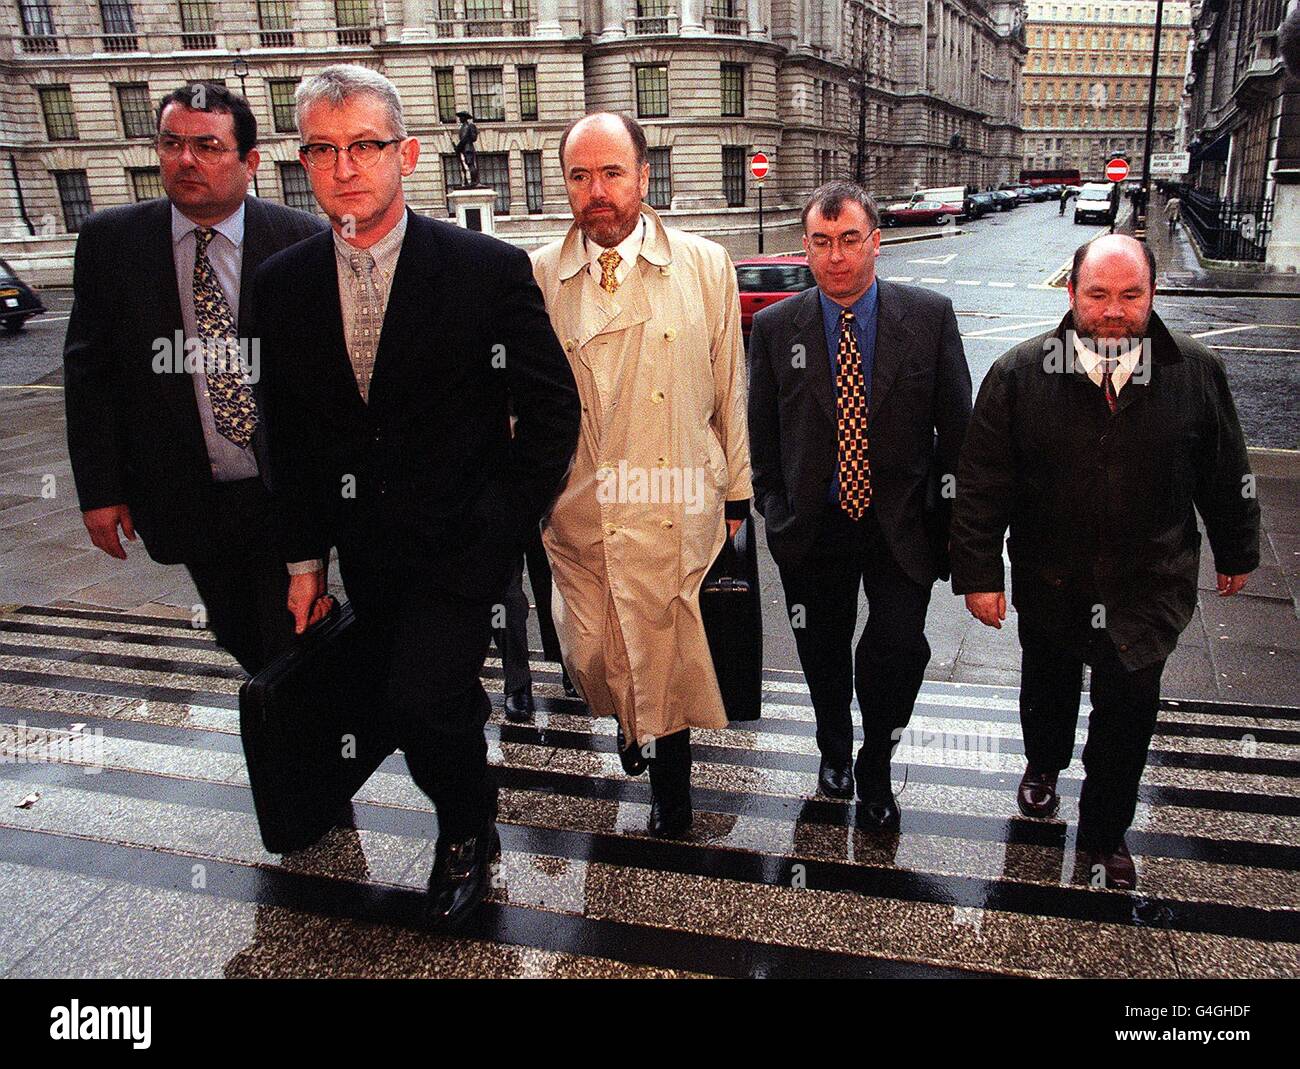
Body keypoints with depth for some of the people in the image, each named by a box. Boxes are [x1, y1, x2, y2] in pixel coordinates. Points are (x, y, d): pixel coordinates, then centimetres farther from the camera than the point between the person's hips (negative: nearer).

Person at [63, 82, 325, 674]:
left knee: (294, 643, 7)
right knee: (238, 638, 19)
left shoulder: (303, 239, -7)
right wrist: (98, 489, 1)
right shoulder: (109, 241, -1)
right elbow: (88, 371, 3)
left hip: (289, 493, -2)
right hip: (188, 499, 3)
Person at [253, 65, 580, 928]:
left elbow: (553, 407, -6)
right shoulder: (283, 283, 0)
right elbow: (290, 434, 6)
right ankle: (471, 711, 51)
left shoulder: (490, 269, -12)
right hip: (365, 549, 5)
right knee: (407, 698, 17)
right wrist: (305, 558, 6)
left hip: (462, 540, -4)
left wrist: (509, 521, -9)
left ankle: (468, 836, 20)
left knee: (423, 705, -10)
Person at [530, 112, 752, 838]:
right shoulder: (538, 278, 2)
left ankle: (670, 776, 34)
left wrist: (735, 496, 7)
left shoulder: (705, 266, 2)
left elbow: (731, 390, 6)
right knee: (592, 658, 9)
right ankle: (633, 726, 45)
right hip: (579, 515, 1)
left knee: (670, 660, 5)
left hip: (677, 512, -1)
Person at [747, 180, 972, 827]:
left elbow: (955, 423, 0)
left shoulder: (929, 316, -5)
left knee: (900, 648, -10)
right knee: (823, 653, 15)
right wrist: (775, 513, 4)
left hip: (902, 524, -1)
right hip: (813, 527, 1)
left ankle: (875, 767, 20)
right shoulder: (775, 327, -3)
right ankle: (835, 751, 45)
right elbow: (761, 433, 5)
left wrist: (945, 515, -1)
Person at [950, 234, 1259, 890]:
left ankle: (1104, 833, 25)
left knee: (1129, 705, 2)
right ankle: (1043, 766, 53)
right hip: (1048, 581, 0)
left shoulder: (1195, 373, -6)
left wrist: (1235, 552, 13)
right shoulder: (1020, 375, -12)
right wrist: (978, 573, -11)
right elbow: (980, 484, -10)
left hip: (1149, 585, 0)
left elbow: (1225, 474, 6)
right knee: (1049, 685, 21)